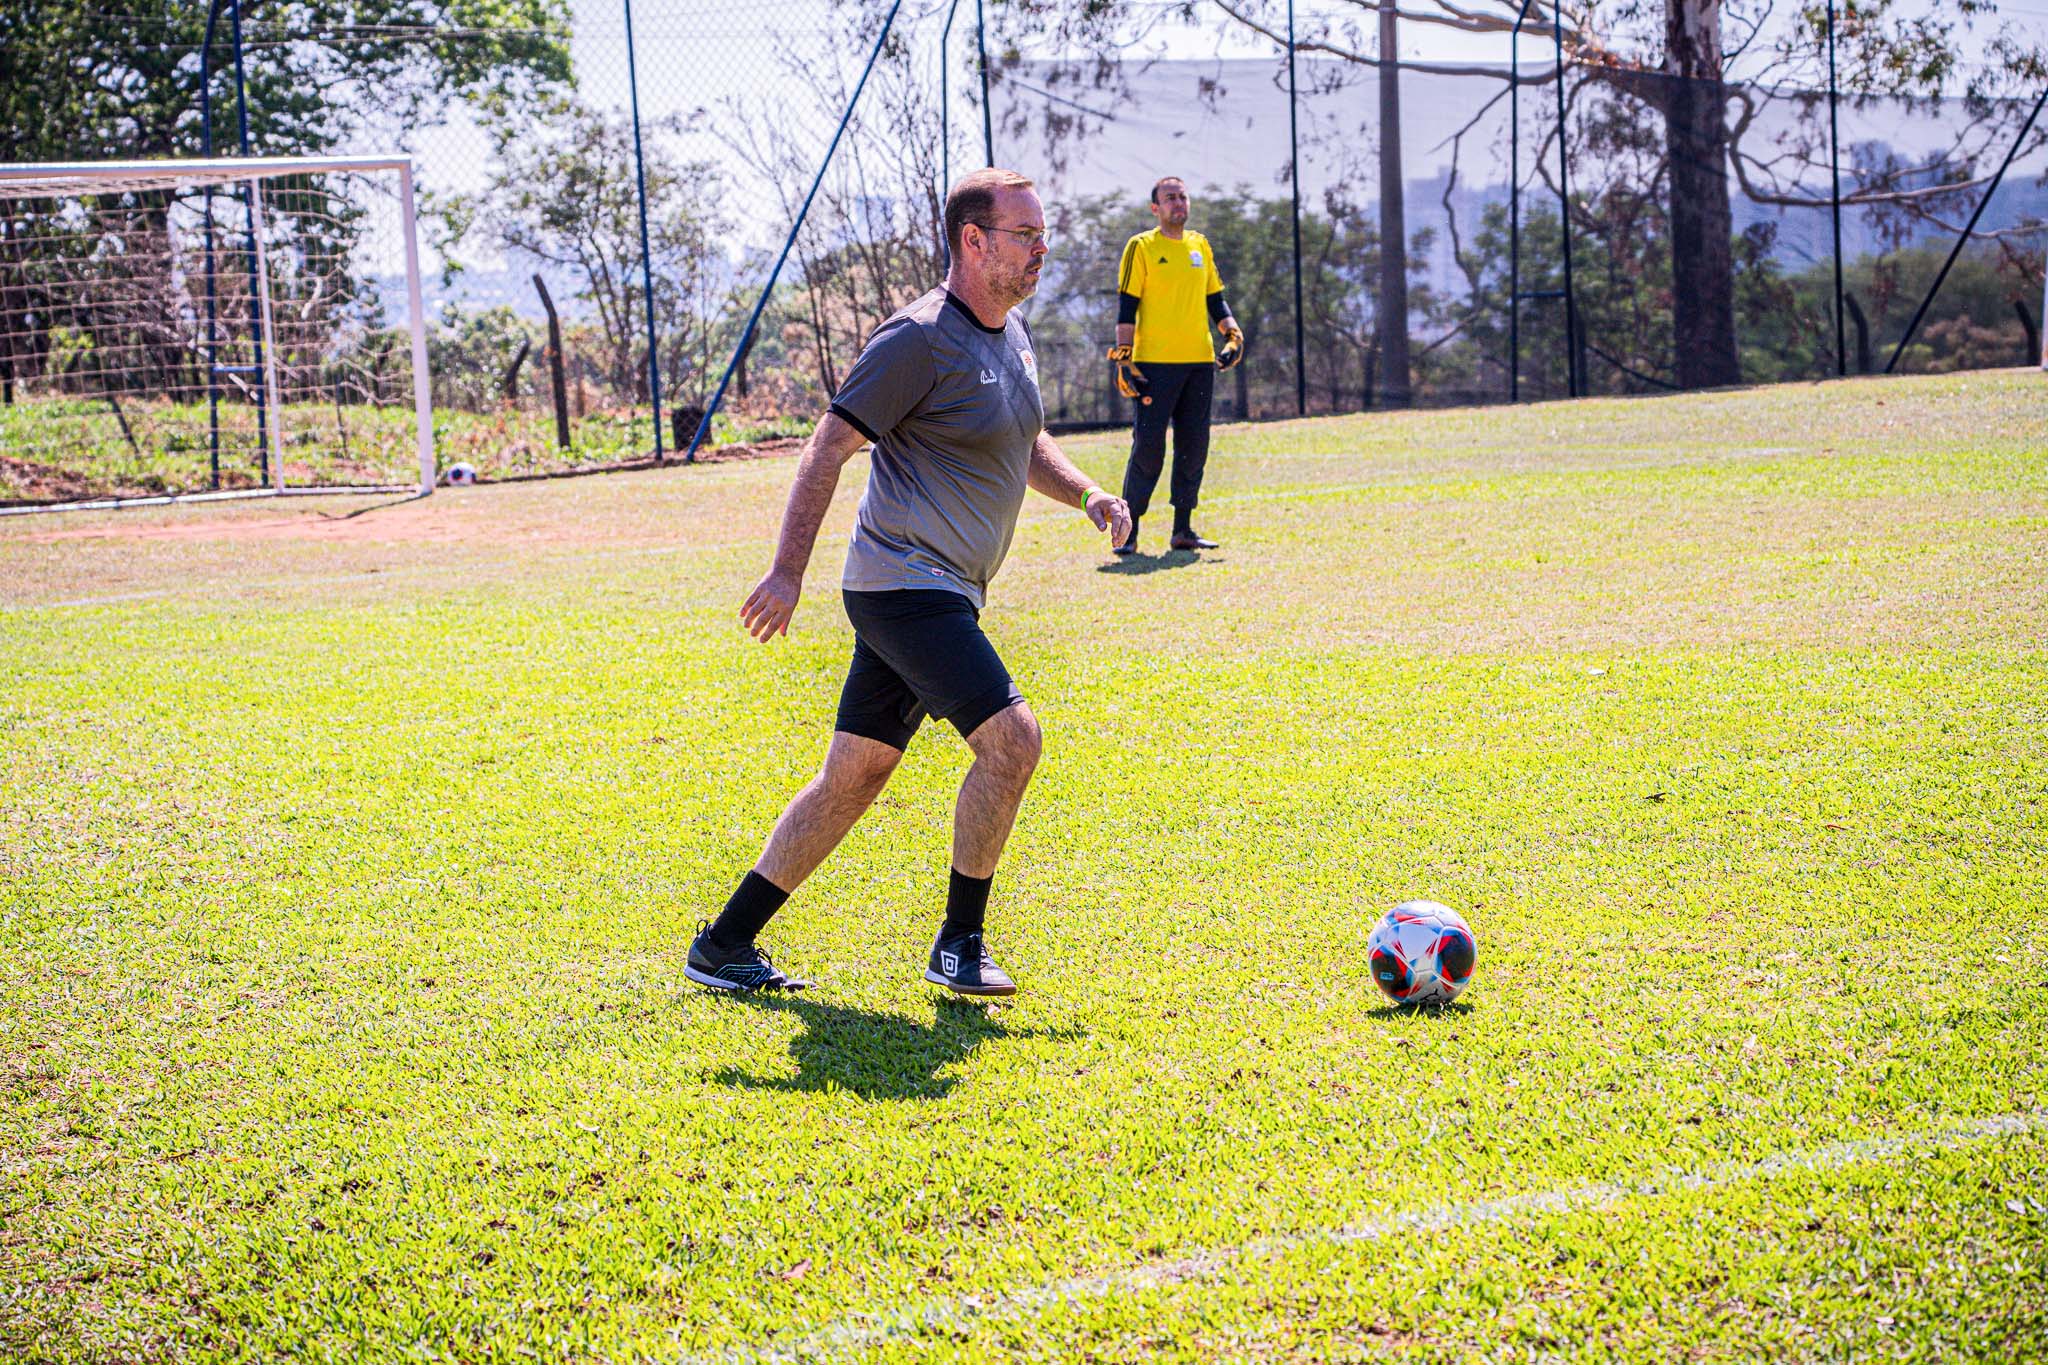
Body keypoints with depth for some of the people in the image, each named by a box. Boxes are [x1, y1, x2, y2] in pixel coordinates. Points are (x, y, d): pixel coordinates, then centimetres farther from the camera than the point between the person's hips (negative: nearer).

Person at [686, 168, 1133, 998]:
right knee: (1010, 736, -17)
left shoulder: (1012, 333, 14)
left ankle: (725, 944, 17)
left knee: (853, 778, 10)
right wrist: (788, 572, -18)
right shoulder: (921, 338, -14)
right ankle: (958, 945, -4)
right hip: (904, 581, -9)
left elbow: (1025, 446, 29)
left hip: (942, 596, 9)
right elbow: (828, 447, -14)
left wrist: (1085, 495, 10)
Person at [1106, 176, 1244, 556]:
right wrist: (1124, 358, -11)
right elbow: (1127, 306, -4)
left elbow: (1214, 298, 21)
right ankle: (1129, 530, -1)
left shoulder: (1200, 245, 15)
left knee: (1194, 447, 5)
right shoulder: (1142, 247, -1)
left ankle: (1183, 529, 12)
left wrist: (1232, 333, 5)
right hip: (1155, 363, -5)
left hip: (1199, 361, 5)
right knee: (1148, 447, -8)